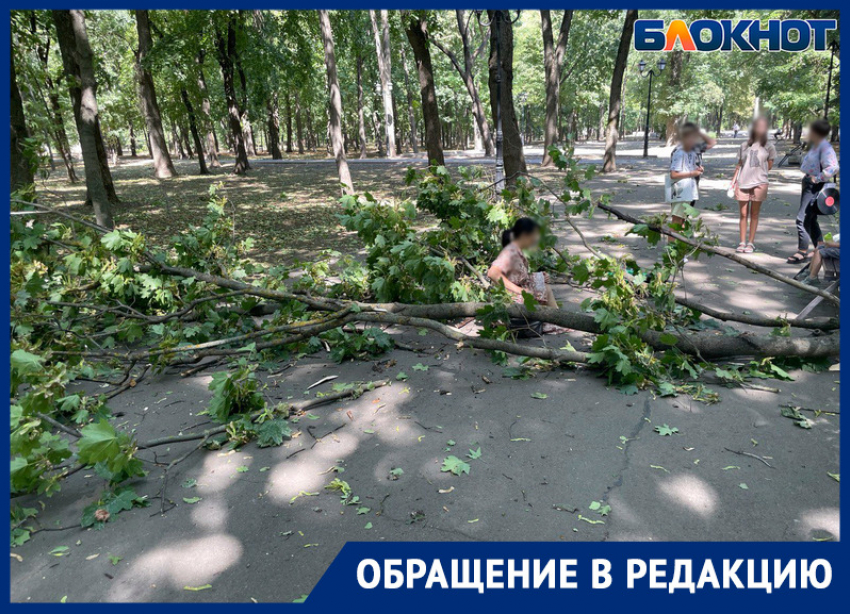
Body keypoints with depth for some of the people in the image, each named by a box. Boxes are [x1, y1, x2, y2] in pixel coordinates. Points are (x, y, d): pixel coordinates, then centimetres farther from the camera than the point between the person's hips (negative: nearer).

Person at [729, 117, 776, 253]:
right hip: (742, 183, 2)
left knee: (754, 214, 3)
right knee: (743, 214, 3)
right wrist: (733, 181, 7)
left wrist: (757, 172, 0)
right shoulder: (744, 146, 11)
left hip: (759, 183, -1)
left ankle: (751, 242, 8)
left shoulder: (769, 147, 6)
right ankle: (742, 242, 8)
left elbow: (769, 166, 10)